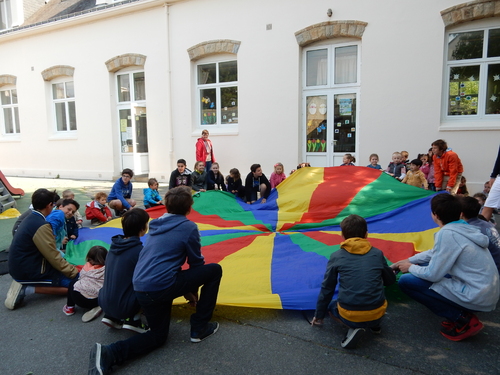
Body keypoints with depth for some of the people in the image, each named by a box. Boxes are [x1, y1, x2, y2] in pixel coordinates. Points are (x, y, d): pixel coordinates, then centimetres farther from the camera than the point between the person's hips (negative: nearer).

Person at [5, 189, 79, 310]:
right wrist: (74, 272, -8)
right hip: (28, 272, -10)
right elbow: (54, 257, -19)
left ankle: (24, 284, 9)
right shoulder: (41, 226, -23)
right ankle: (27, 288, -9)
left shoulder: (30, 218, 6)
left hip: (20, 267, 10)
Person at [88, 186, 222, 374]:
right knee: (214, 270, 8)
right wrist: (192, 290, 22)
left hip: (141, 289, 8)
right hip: (161, 286, -7)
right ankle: (199, 328, 15)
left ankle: (109, 353, 2)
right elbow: (196, 263, 3)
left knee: (158, 335, 26)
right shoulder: (188, 226, -5)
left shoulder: (157, 224, 17)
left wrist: (186, 288, 29)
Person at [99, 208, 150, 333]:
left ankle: (112, 316, 16)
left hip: (104, 302, 7)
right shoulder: (139, 250, -19)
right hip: (123, 307, -7)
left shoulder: (115, 245, 1)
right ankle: (133, 319, 1)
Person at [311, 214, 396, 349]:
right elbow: (390, 280, 20)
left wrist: (319, 316, 22)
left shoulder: (337, 256, 1)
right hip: (377, 314, 4)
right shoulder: (377, 253, 5)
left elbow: (327, 289, 9)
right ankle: (375, 324, 16)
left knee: (332, 306, 29)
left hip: (350, 316, -4)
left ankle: (354, 328, 3)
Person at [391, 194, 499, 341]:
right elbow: (435, 253, 17)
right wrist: (408, 261, 16)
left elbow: (433, 275, -18)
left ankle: (462, 319, -3)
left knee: (406, 281, -11)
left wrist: (410, 268, 0)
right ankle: (463, 313, 12)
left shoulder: (447, 233, -22)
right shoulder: (464, 227, 5)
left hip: (476, 297, -9)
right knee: (424, 265, 17)